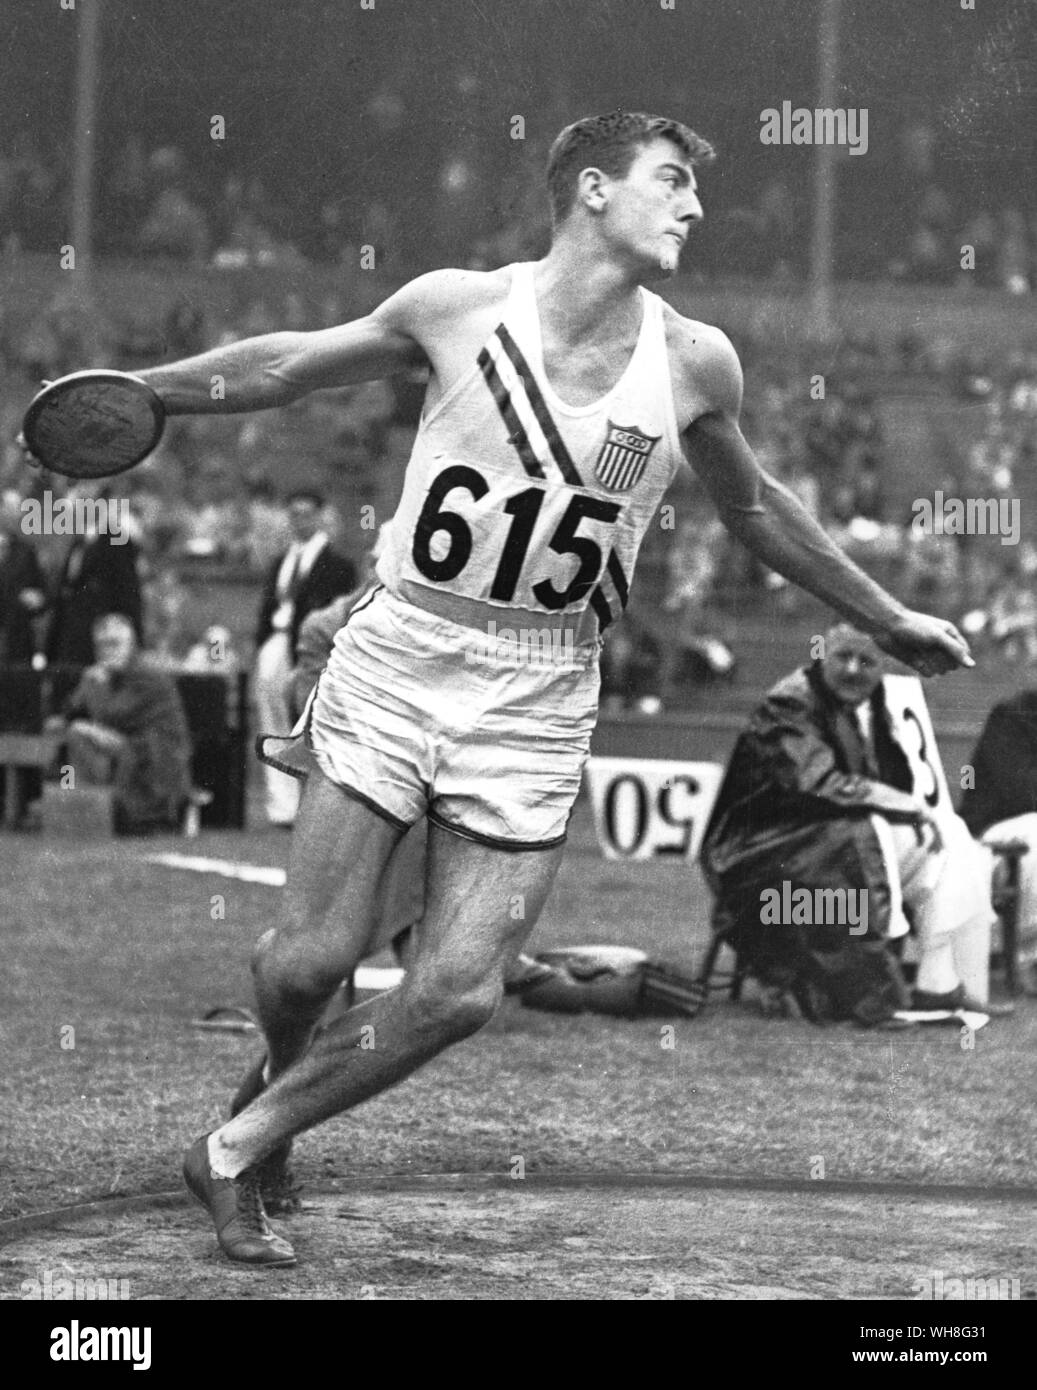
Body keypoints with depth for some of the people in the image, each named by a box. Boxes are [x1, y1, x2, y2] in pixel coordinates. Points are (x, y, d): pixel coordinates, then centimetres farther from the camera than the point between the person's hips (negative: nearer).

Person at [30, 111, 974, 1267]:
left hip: (536, 707, 2)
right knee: (310, 960, -5)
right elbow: (291, 365, 11)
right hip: (398, 662, -2)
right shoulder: (457, 309, -5)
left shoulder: (695, 365, 0)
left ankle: (238, 1151, 9)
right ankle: (283, 1072, 31)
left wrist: (882, 618, 26)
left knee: (457, 992, -9)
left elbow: (750, 506, 19)